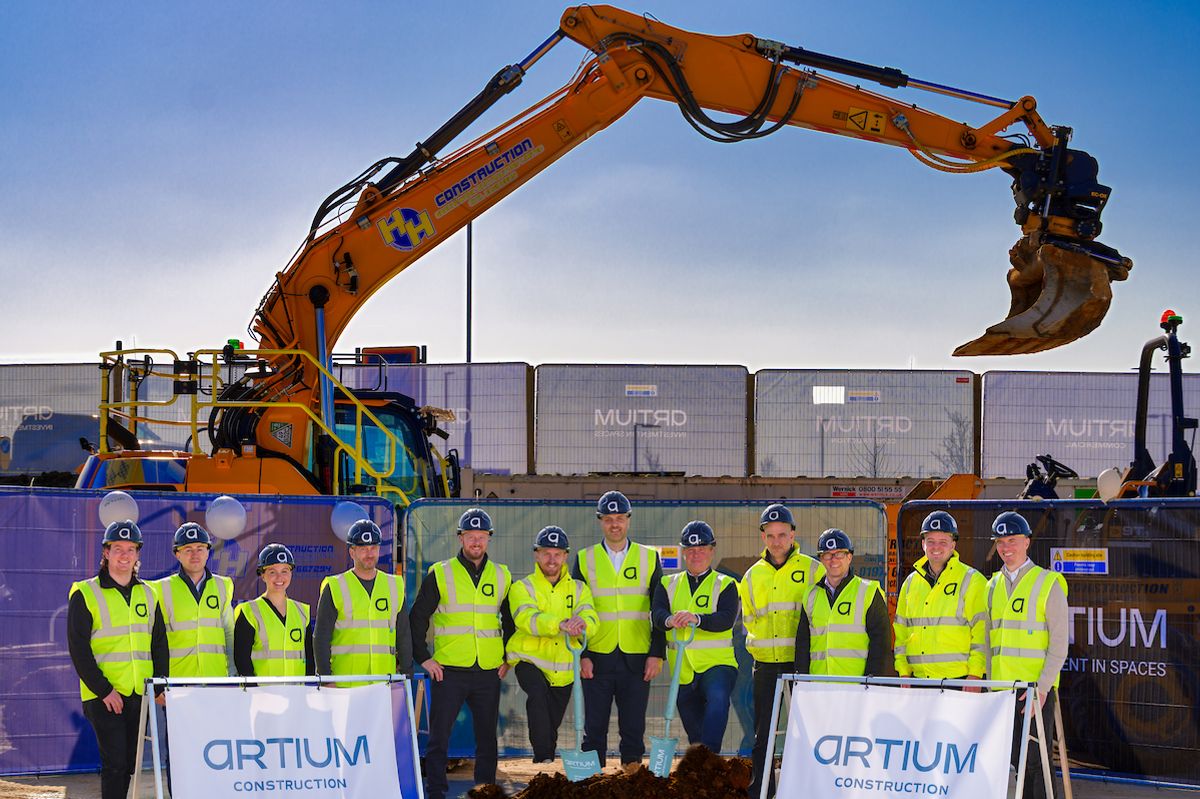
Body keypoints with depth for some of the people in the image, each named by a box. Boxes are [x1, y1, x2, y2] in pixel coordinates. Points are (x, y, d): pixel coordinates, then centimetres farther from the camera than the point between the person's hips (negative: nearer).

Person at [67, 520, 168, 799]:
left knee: (131, 764, 8)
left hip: (139, 694, 5)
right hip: (104, 696, -5)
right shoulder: (85, 594, -2)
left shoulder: (147, 594, 14)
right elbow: (78, 649, -7)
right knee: (114, 763, -10)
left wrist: (160, 686, 4)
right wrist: (103, 690, -13)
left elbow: (160, 644, 17)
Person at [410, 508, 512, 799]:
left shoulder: (502, 576, 9)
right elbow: (417, 618, 4)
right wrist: (423, 658, -3)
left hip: (489, 673, 3)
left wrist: (510, 658, 11)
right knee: (439, 737, -2)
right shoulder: (440, 574, 1)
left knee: (487, 739, 7)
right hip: (449, 671, -2)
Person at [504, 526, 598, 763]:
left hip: (564, 669, 4)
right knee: (537, 695, -30)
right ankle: (544, 758, -31)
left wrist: (581, 624, -37)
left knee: (552, 724, 11)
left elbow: (590, 618, -10)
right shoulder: (522, 588, 0)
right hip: (530, 660, -4)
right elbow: (526, 618, -21)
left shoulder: (578, 589, 9)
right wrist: (560, 624, -39)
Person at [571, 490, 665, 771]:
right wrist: (581, 655, -4)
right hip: (596, 659, 0)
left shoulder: (649, 558, 8)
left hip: (637, 659, 0)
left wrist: (657, 654, -2)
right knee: (594, 729, 3)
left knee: (633, 729, 4)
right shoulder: (585, 559, 7)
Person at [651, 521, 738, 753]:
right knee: (694, 731, 11)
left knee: (718, 698, -33)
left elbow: (726, 619, -16)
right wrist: (669, 620, -32)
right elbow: (657, 614, -7)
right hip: (683, 671, 4)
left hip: (717, 665, -4)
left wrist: (696, 619, -35)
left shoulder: (725, 585, 3)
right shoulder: (668, 585, 13)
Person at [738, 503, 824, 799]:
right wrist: (757, 643, 13)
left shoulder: (812, 570, 1)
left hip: (801, 661, -3)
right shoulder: (752, 576, 11)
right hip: (766, 663, 3)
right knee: (763, 730, 5)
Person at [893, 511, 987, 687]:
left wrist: (974, 676, -12)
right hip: (919, 679, 5)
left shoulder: (972, 581, 1)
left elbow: (981, 631, -4)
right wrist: (904, 673, 10)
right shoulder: (911, 583, 16)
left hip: (958, 679, -4)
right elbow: (901, 631, 19)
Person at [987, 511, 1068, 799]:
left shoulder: (1048, 583, -3)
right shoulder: (993, 586, 14)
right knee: (1014, 759, 6)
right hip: (1000, 689, 5)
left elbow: (1059, 642, -7)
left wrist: (1043, 687, -15)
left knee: (1035, 760, -6)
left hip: (1037, 689, -5)